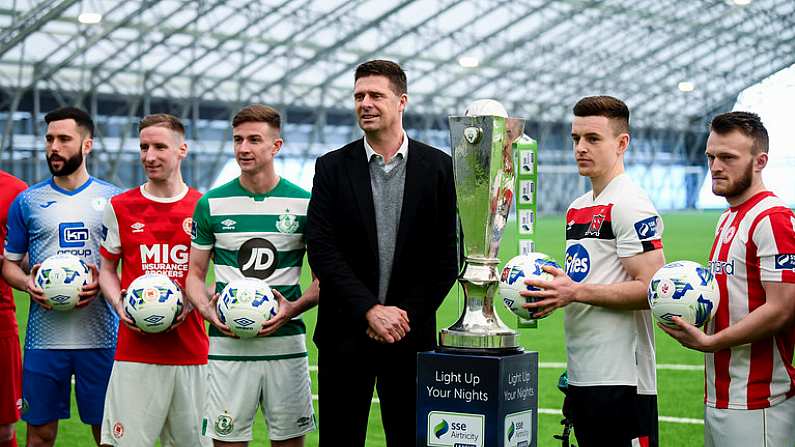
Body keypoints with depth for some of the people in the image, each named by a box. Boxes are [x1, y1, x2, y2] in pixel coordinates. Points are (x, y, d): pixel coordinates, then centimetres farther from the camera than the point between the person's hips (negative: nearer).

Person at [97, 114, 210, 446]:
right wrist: (120, 305, -4)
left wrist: (192, 303, -7)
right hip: (135, 351, 0)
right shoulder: (120, 207, 8)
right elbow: (107, 269, 16)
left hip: (190, 348, 0)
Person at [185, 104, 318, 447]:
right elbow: (194, 273, 10)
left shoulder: (304, 203, 1)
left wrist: (294, 308, -12)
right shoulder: (212, 203, 4)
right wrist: (208, 310, -10)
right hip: (227, 345, 0)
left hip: (286, 342, 0)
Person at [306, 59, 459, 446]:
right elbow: (322, 250, -5)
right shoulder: (333, 167, 3)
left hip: (412, 336, 0)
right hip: (345, 334, 0)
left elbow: (447, 254, 1)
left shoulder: (438, 167, 3)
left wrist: (406, 317, -7)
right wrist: (370, 311, -14)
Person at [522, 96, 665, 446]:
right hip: (581, 377, 9)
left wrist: (576, 292, -20)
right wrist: (552, 293, 6)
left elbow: (651, 289, -18)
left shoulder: (629, 204, -11)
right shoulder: (577, 208, 17)